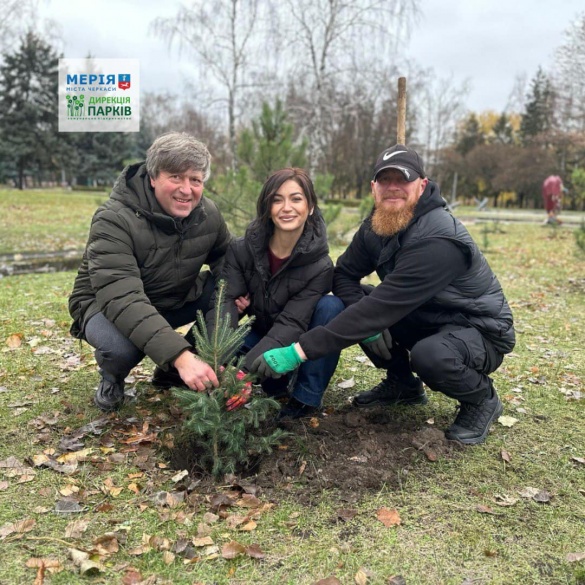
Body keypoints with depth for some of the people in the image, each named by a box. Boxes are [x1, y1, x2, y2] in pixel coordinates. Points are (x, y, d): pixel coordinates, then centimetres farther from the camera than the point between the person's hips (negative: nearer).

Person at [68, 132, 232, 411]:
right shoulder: (114, 220, -31)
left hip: (176, 302, 5)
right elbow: (122, 300, -42)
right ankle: (112, 377, 2)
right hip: (106, 306, -5)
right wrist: (180, 355, -53)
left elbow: (225, 257, 5)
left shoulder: (208, 214, -12)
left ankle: (172, 371, 1)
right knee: (122, 347, -39)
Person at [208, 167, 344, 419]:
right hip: (260, 339, 2)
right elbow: (225, 302, -25)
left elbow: (291, 325, -30)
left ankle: (307, 396, -17)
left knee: (331, 306, -31)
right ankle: (280, 380, -2)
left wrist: (245, 371, -45)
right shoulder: (241, 250, -13)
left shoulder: (320, 266, -22)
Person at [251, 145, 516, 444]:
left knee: (428, 355, -39)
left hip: (480, 332, -7)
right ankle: (402, 384, 10)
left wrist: (299, 351, -39)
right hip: (426, 319, 7)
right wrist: (368, 325, -22)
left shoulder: (438, 240, -31)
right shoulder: (376, 226, -6)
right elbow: (344, 274, -2)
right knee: (342, 305, -9)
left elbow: (382, 307, -37)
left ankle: (483, 399, -3)